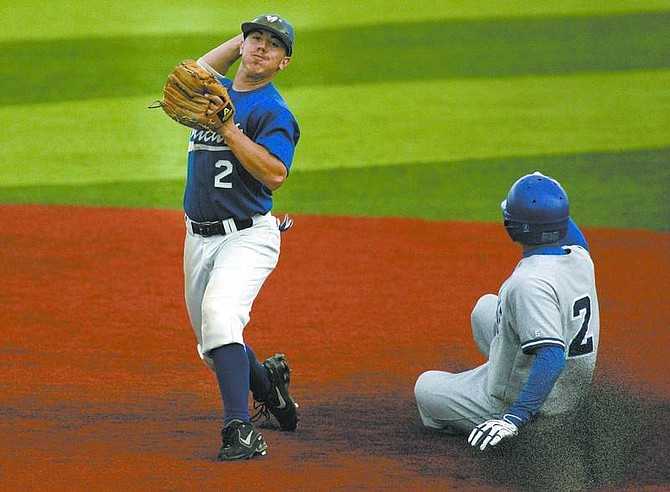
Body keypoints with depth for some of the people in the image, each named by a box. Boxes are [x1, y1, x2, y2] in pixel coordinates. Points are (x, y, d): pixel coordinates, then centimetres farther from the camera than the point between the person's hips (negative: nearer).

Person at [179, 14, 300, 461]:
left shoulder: (274, 112, -7)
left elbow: (275, 174, -22)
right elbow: (203, 66, 39)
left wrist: (227, 126, -21)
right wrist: (243, 35, 27)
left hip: (248, 236, -8)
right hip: (200, 239, 8)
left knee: (219, 315, -31)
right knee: (213, 346, 13)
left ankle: (241, 432, -37)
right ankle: (268, 383, 41)